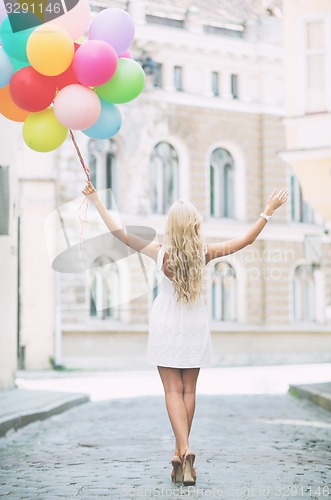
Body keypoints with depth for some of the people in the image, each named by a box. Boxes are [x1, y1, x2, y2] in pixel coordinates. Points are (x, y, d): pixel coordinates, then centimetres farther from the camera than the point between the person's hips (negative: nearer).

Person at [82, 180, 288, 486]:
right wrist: (269, 210, 5)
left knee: (173, 390, -1)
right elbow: (247, 239, -3)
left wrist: (96, 201, -4)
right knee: (189, 389, 11)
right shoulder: (205, 252, -11)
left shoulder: (161, 253, -15)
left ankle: (185, 451, -18)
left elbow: (120, 233, -11)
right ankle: (181, 452, 19)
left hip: (166, 323, -2)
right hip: (195, 324, 2)